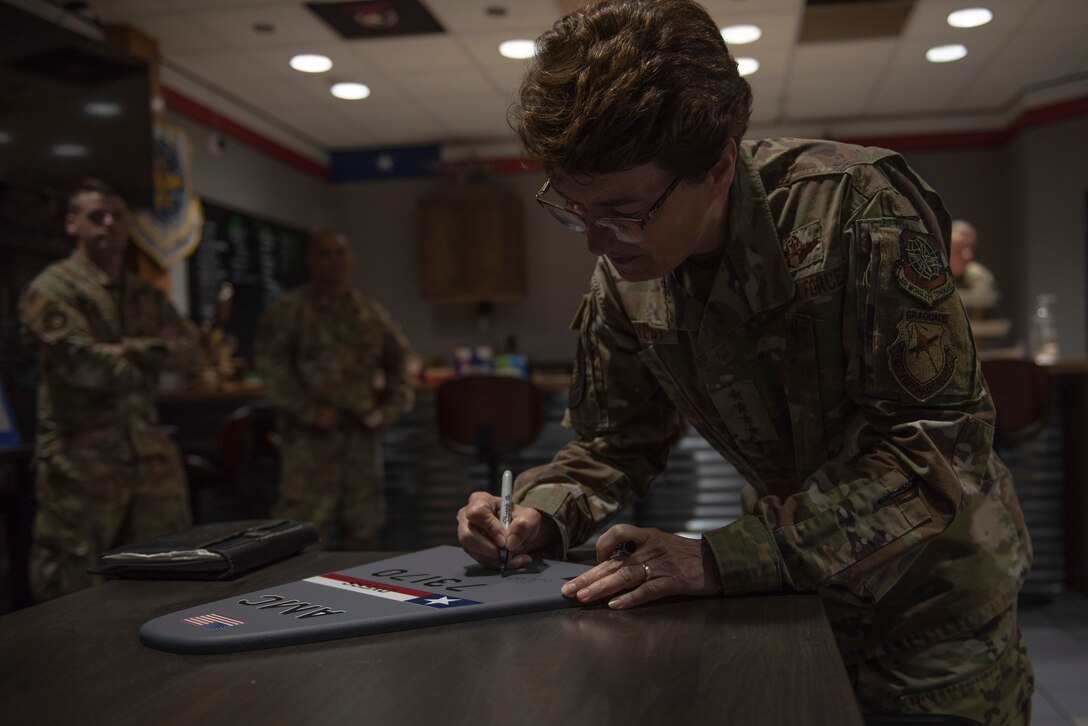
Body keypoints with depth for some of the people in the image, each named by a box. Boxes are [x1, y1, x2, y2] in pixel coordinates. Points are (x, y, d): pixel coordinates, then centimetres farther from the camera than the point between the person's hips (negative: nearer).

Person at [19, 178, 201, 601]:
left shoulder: (147, 296, 17)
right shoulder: (50, 291, -4)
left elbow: (189, 351, 3)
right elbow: (86, 366, -16)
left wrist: (133, 349, -13)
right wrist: (155, 356, -3)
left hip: (151, 457, 6)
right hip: (81, 463, -6)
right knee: (72, 596, 0)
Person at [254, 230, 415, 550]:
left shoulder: (372, 313, 13)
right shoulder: (287, 311, -2)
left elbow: (399, 359, 20)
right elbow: (272, 368, -9)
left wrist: (396, 402, 5)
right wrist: (311, 411, -15)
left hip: (363, 431, 5)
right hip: (311, 436, -5)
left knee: (363, 523, 12)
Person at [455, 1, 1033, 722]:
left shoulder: (855, 207, -29)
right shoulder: (624, 279, -11)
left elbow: (938, 439, -32)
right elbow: (616, 440, 2)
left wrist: (723, 560, -36)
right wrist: (541, 514, -20)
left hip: (933, 587, -4)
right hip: (793, 591, 5)